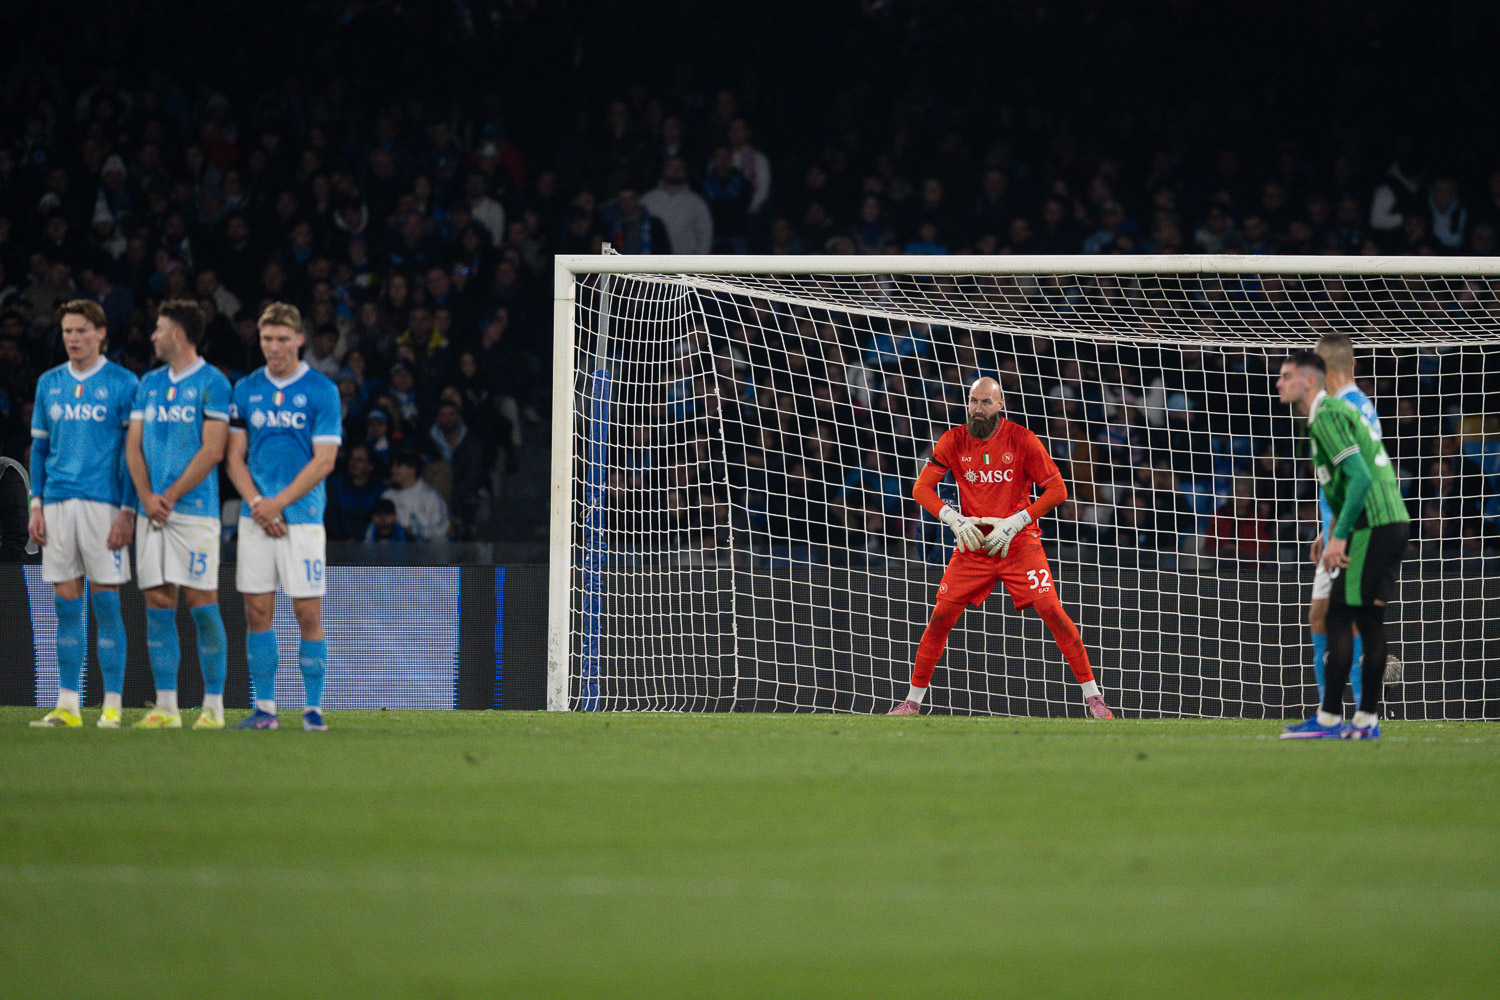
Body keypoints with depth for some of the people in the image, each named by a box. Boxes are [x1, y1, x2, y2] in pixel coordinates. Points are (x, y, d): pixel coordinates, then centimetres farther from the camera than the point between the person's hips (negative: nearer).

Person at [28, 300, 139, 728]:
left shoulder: (122, 384, -1)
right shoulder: (49, 383, 13)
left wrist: (128, 511, -9)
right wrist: (36, 505, 10)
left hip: (104, 503, -4)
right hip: (58, 502, 4)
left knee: (106, 602, -4)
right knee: (65, 604, 4)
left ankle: (113, 705, 0)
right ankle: (67, 704, 7)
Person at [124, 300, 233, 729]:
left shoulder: (212, 383, -3)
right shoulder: (149, 384, 16)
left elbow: (212, 451, -9)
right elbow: (133, 446, 12)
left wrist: (170, 497, -11)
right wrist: (147, 497, -4)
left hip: (195, 508, -6)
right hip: (153, 511, 6)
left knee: (201, 603, -6)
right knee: (157, 605, 2)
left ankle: (213, 705, -2)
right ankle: (165, 706, 5)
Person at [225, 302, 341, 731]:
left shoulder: (321, 390, -1)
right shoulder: (245, 390, 9)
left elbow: (324, 461, -5)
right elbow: (234, 457, 9)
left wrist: (278, 503, -11)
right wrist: (257, 504, -6)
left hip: (302, 514, -3)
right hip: (255, 515, 3)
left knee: (308, 614, -5)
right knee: (257, 612, 2)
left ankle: (313, 708, 1)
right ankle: (264, 707, 8)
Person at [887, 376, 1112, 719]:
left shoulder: (1021, 440, -8)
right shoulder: (954, 441, 0)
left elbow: (1057, 490, -8)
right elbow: (922, 488, 1)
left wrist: (1013, 524, -16)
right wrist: (954, 520, -15)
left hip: (1019, 543, -2)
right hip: (972, 543, 2)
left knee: (1051, 610, -14)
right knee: (941, 616, -4)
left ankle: (1093, 696, -7)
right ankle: (913, 700, 9)